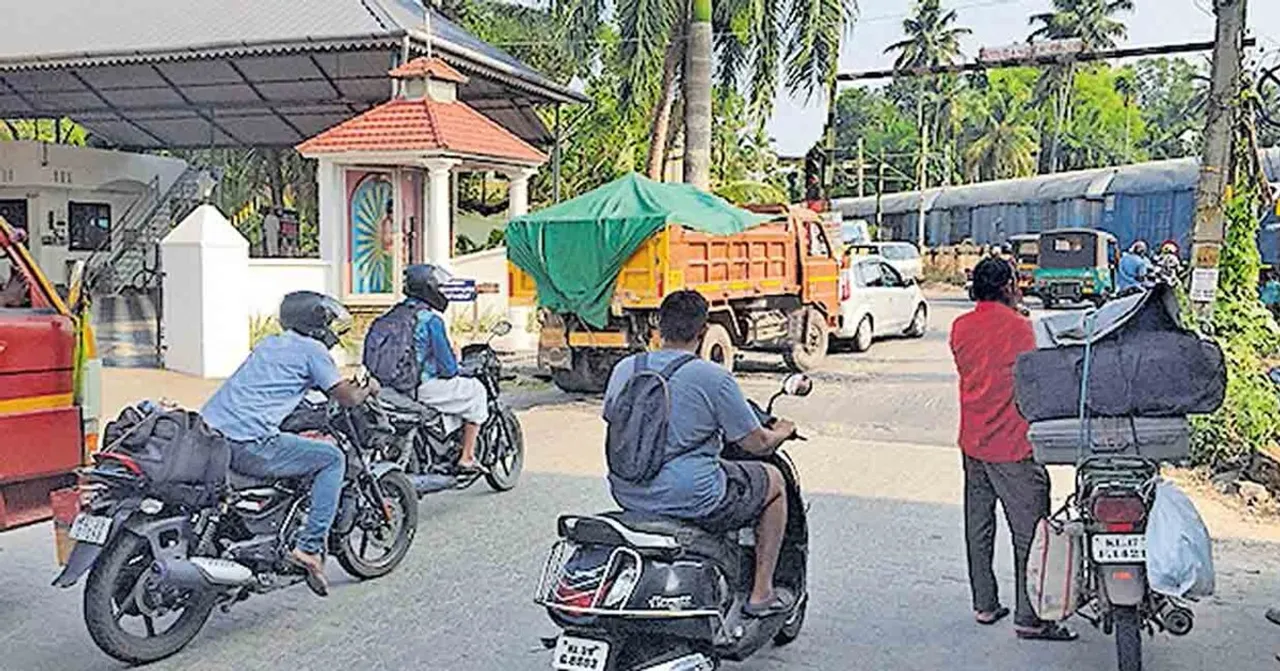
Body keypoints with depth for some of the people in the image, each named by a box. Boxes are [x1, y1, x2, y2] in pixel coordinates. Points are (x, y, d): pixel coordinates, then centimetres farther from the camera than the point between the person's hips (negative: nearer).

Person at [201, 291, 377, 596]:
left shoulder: (269, 343, 26)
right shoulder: (312, 348, 2)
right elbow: (348, 397, 1)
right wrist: (369, 387, 24)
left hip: (205, 433, 9)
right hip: (247, 443, -8)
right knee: (332, 458, 2)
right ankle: (310, 547, -4)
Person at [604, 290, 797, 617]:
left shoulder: (624, 369, 3)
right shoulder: (714, 378, -13)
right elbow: (756, 444, -6)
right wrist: (780, 432, 18)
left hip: (627, 495, 7)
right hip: (690, 498, -7)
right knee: (773, 482, 17)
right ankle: (761, 594, 20)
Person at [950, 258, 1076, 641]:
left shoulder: (960, 327, 5)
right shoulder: (1018, 326, -13)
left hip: (972, 441, 7)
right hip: (1012, 445, -7)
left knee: (978, 528, 13)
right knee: (1029, 532, 0)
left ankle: (984, 605, 20)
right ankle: (1029, 618, 1)